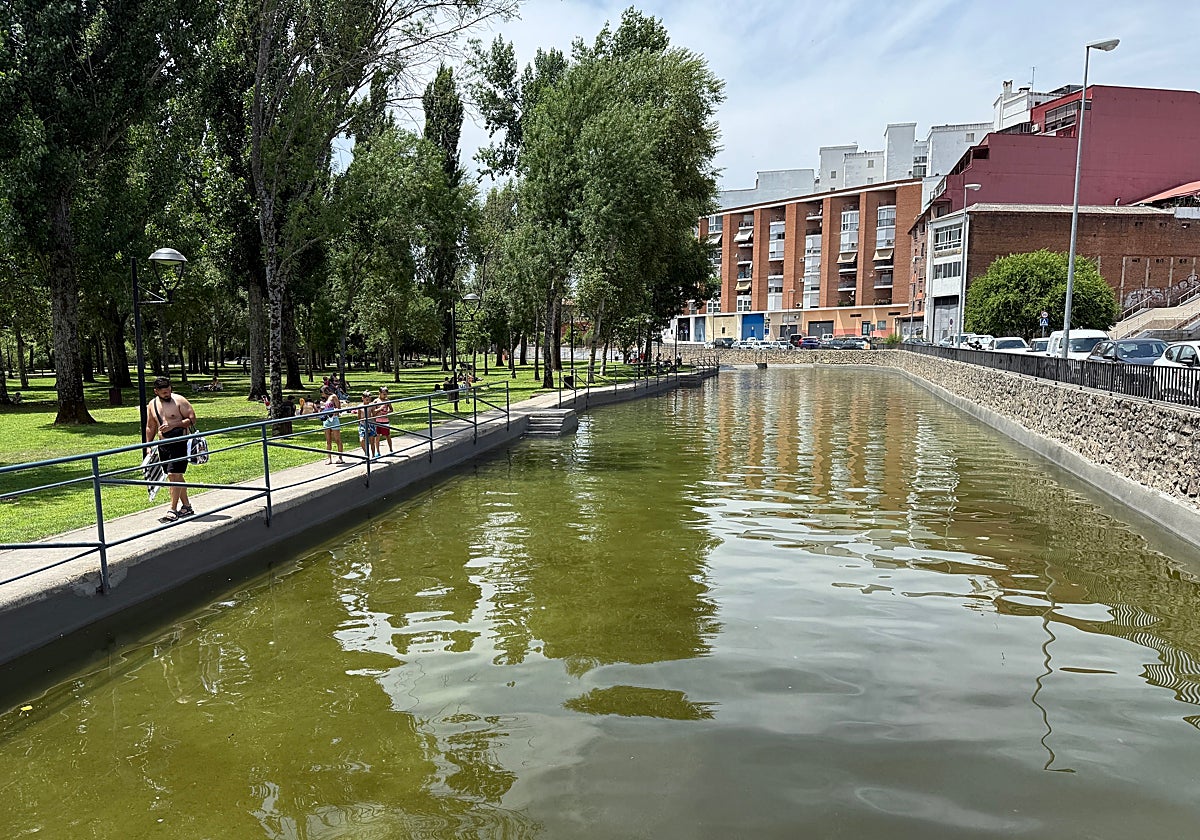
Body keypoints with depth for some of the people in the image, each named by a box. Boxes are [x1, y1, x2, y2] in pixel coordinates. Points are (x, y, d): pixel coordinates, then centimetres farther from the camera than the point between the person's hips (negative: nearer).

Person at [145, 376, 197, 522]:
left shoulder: (179, 401, -8)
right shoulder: (152, 405, 9)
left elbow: (192, 419, -9)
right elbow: (150, 427, 18)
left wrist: (173, 425, -20)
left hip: (180, 442, -6)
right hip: (163, 444, 6)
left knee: (173, 475, -12)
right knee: (175, 476, 11)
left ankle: (173, 510, -8)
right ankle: (186, 506, 22)